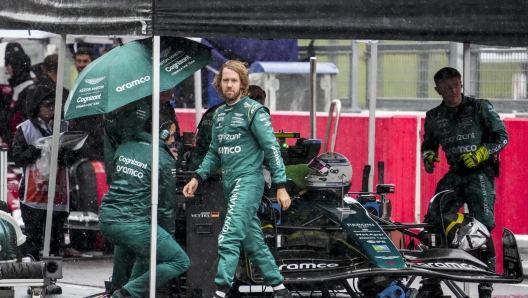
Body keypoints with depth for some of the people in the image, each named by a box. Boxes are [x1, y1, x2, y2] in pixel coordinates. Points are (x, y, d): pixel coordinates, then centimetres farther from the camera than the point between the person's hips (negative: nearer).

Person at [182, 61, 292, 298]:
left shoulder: (254, 111, -7)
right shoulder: (219, 114, 14)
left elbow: (272, 150, -10)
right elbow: (214, 153, 22)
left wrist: (281, 186, -16)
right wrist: (197, 178, 10)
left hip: (248, 180, -8)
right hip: (229, 181, 8)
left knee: (229, 238, -18)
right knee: (252, 241, 12)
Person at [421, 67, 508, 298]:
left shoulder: (480, 108, -1)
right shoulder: (434, 117, 11)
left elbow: (502, 136, -1)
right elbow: (429, 143, 26)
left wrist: (480, 154, -15)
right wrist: (428, 156, 3)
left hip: (480, 173, -5)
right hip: (454, 175, 5)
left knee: (482, 227, -15)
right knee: (433, 222, -4)